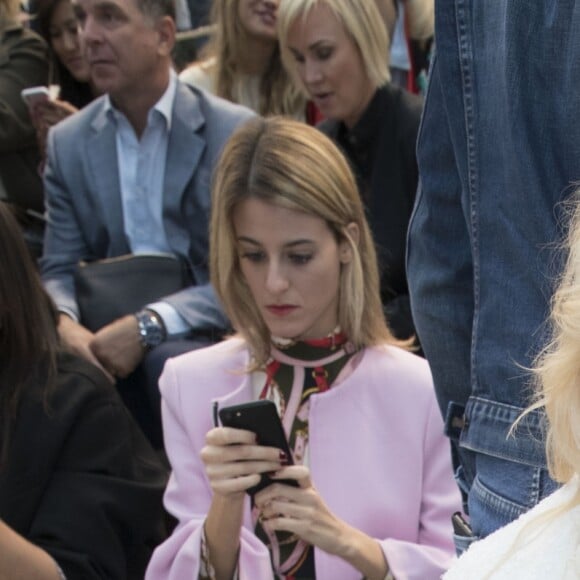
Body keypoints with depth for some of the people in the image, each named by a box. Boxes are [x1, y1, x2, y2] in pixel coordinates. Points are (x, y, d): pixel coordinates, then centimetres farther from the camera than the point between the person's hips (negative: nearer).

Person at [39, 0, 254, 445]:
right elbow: (59, 271, 6)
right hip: (111, 340, 3)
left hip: (203, 336, -3)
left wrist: (149, 325, -22)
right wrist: (65, 326, -18)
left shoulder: (236, 133, -5)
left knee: (170, 360, -35)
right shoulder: (68, 143, 8)